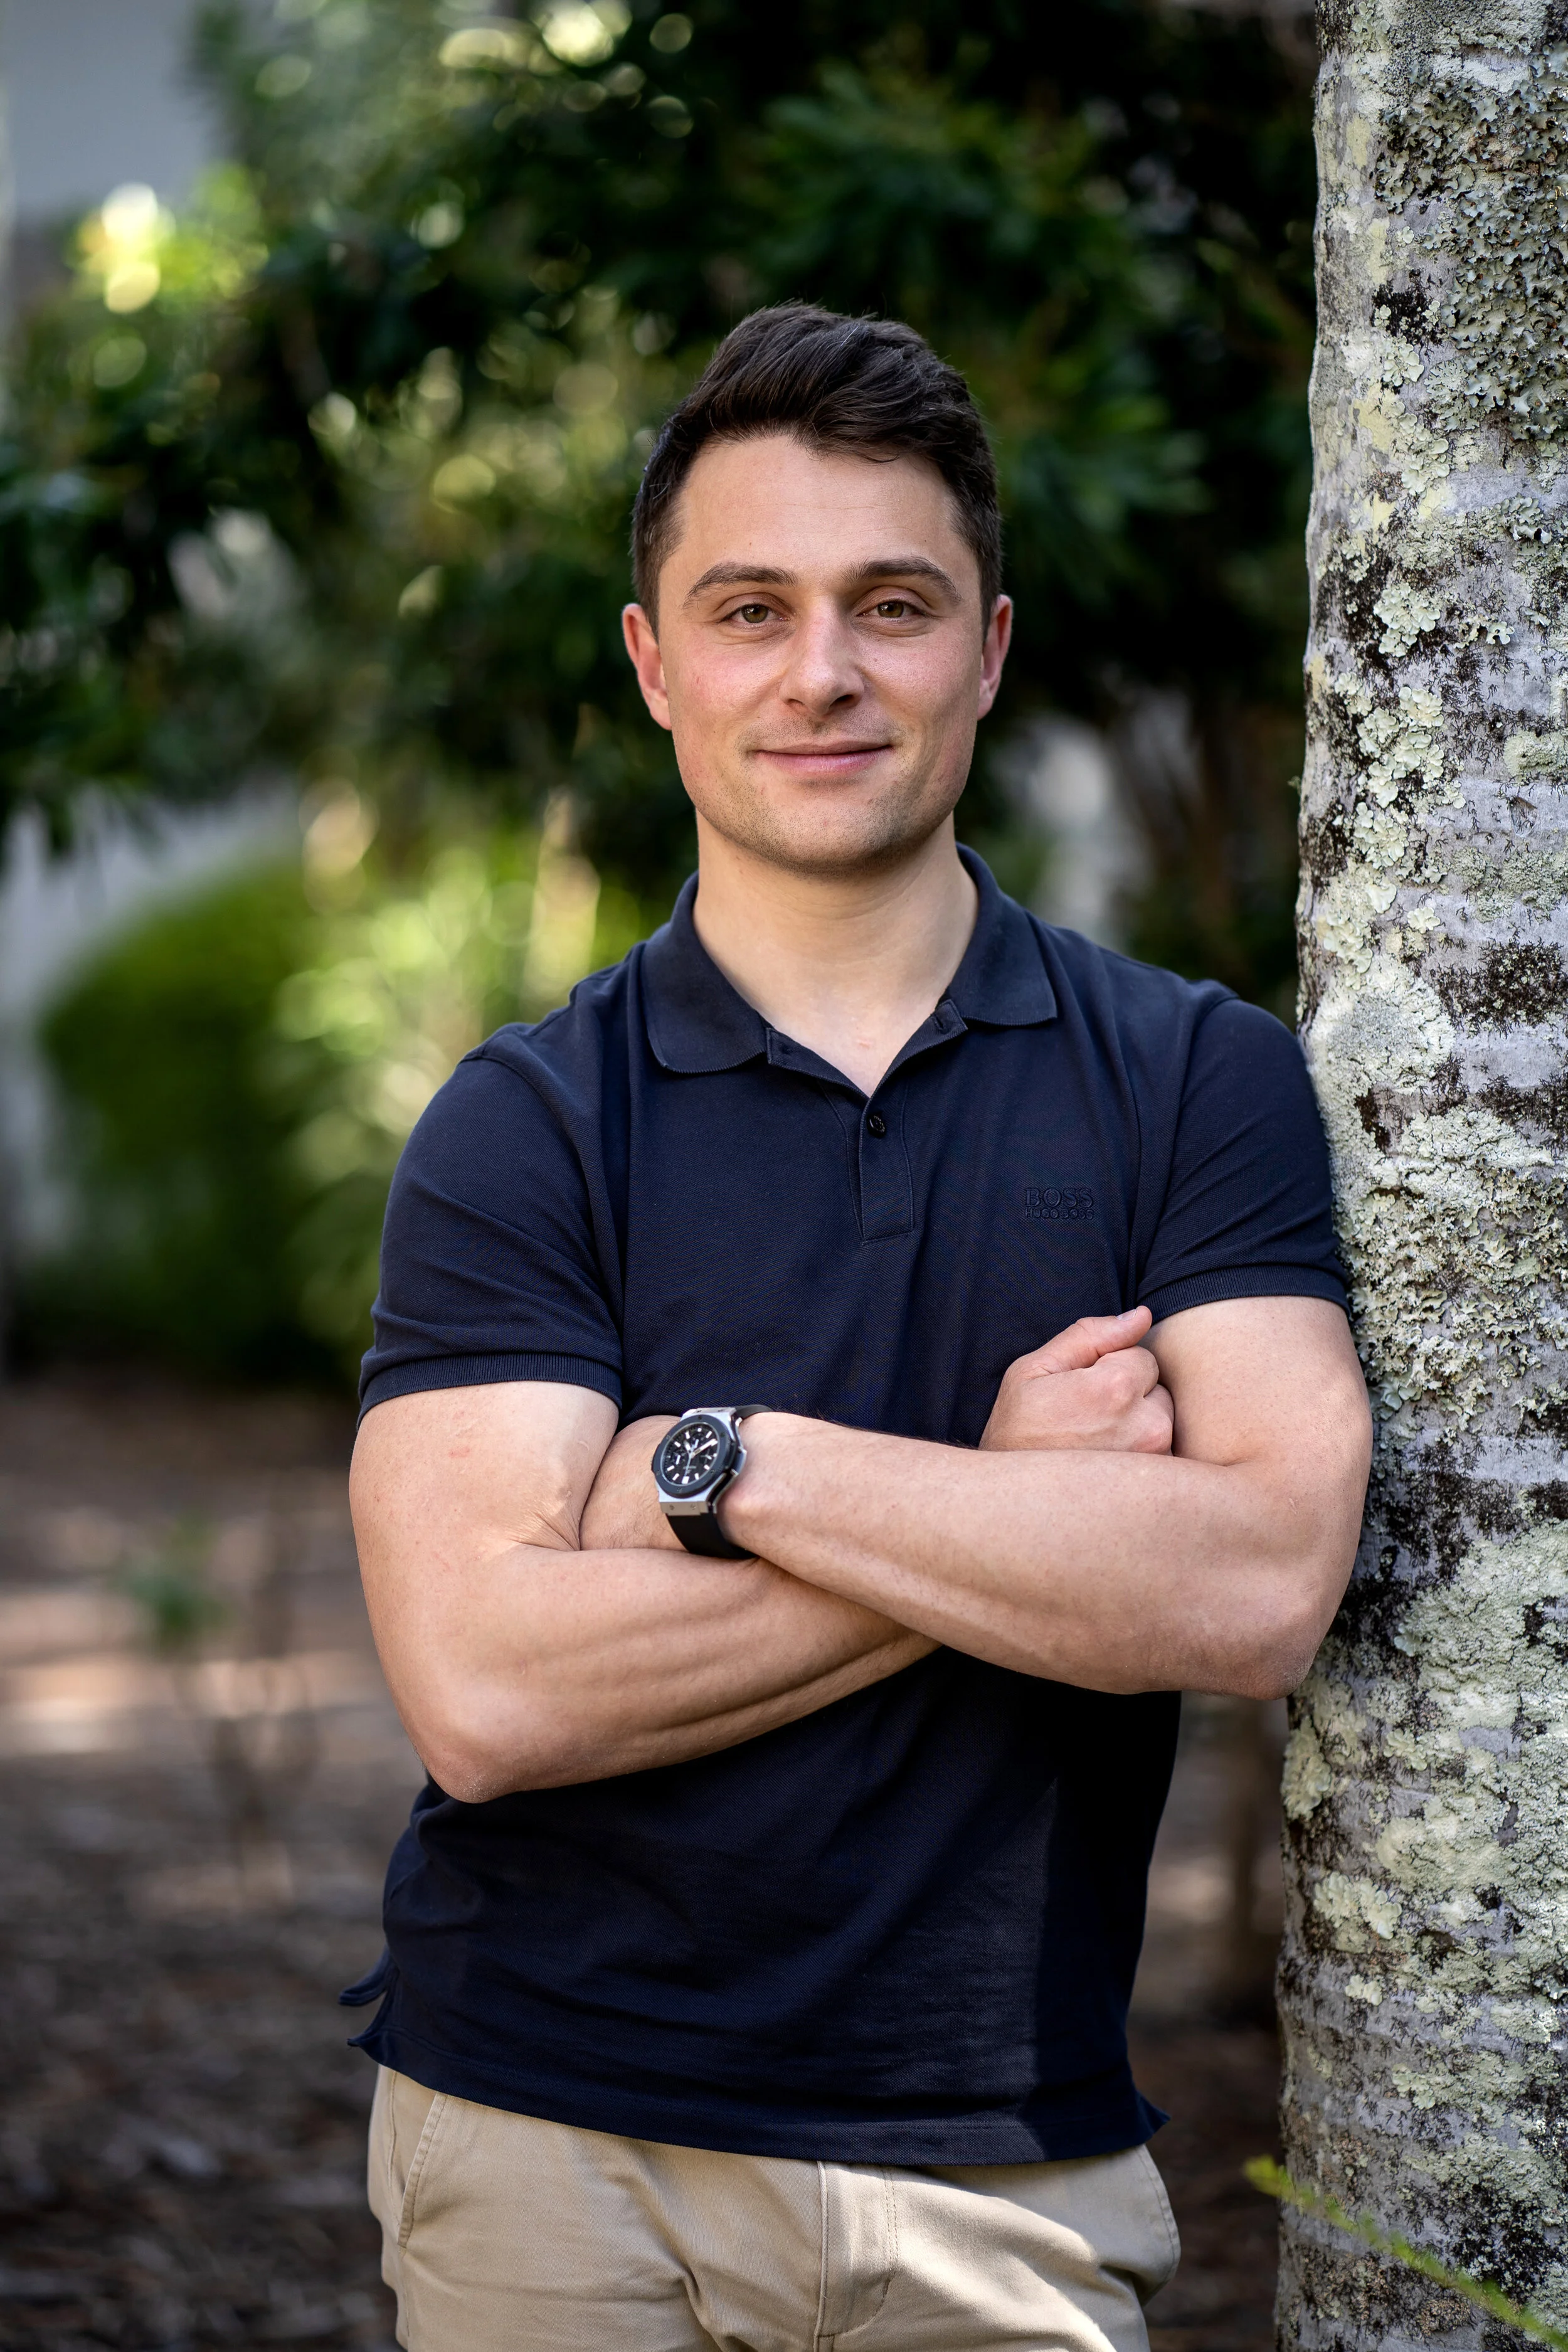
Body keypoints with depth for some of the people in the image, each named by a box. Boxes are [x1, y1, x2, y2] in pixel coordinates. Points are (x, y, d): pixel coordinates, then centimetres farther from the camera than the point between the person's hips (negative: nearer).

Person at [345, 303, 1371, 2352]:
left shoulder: (1196, 1081, 0)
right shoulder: (523, 1125, -3)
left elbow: (1263, 1587, -14)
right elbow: (486, 1689, -15)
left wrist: (724, 1463, -16)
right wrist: (1018, 1511, -15)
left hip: (1010, 2168, 1)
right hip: (559, 2144, 0)